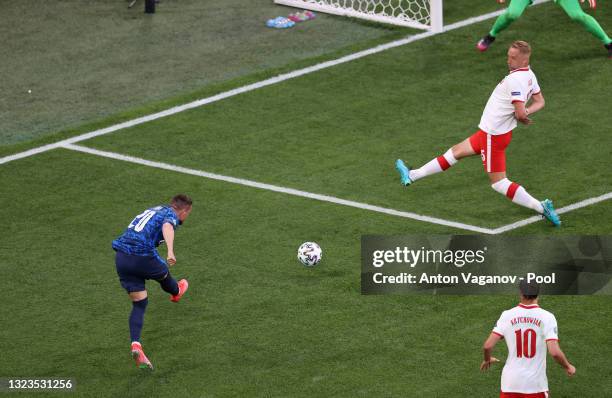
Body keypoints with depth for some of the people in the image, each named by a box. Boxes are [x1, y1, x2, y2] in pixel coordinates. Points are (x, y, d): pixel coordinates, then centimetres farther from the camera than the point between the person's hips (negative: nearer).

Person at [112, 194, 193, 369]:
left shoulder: (153, 210, 26)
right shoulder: (171, 215, 1)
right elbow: (167, 227, -23)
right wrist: (170, 251, -37)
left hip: (121, 256, 7)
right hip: (142, 255, -7)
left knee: (139, 304, 11)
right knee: (163, 275, 28)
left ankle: (136, 345, -5)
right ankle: (176, 292, 60)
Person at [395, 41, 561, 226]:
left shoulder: (515, 80, -27)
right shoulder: (530, 75, 3)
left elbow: (520, 114, -32)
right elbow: (540, 101, 16)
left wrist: (522, 117, -8)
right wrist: (526, 111, -3)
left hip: (493, 135, -10)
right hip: (490, 132, 10)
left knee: (499, 183, -3)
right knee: (456, 151, 20)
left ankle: (541, 207, -2)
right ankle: (412, 176, 31)